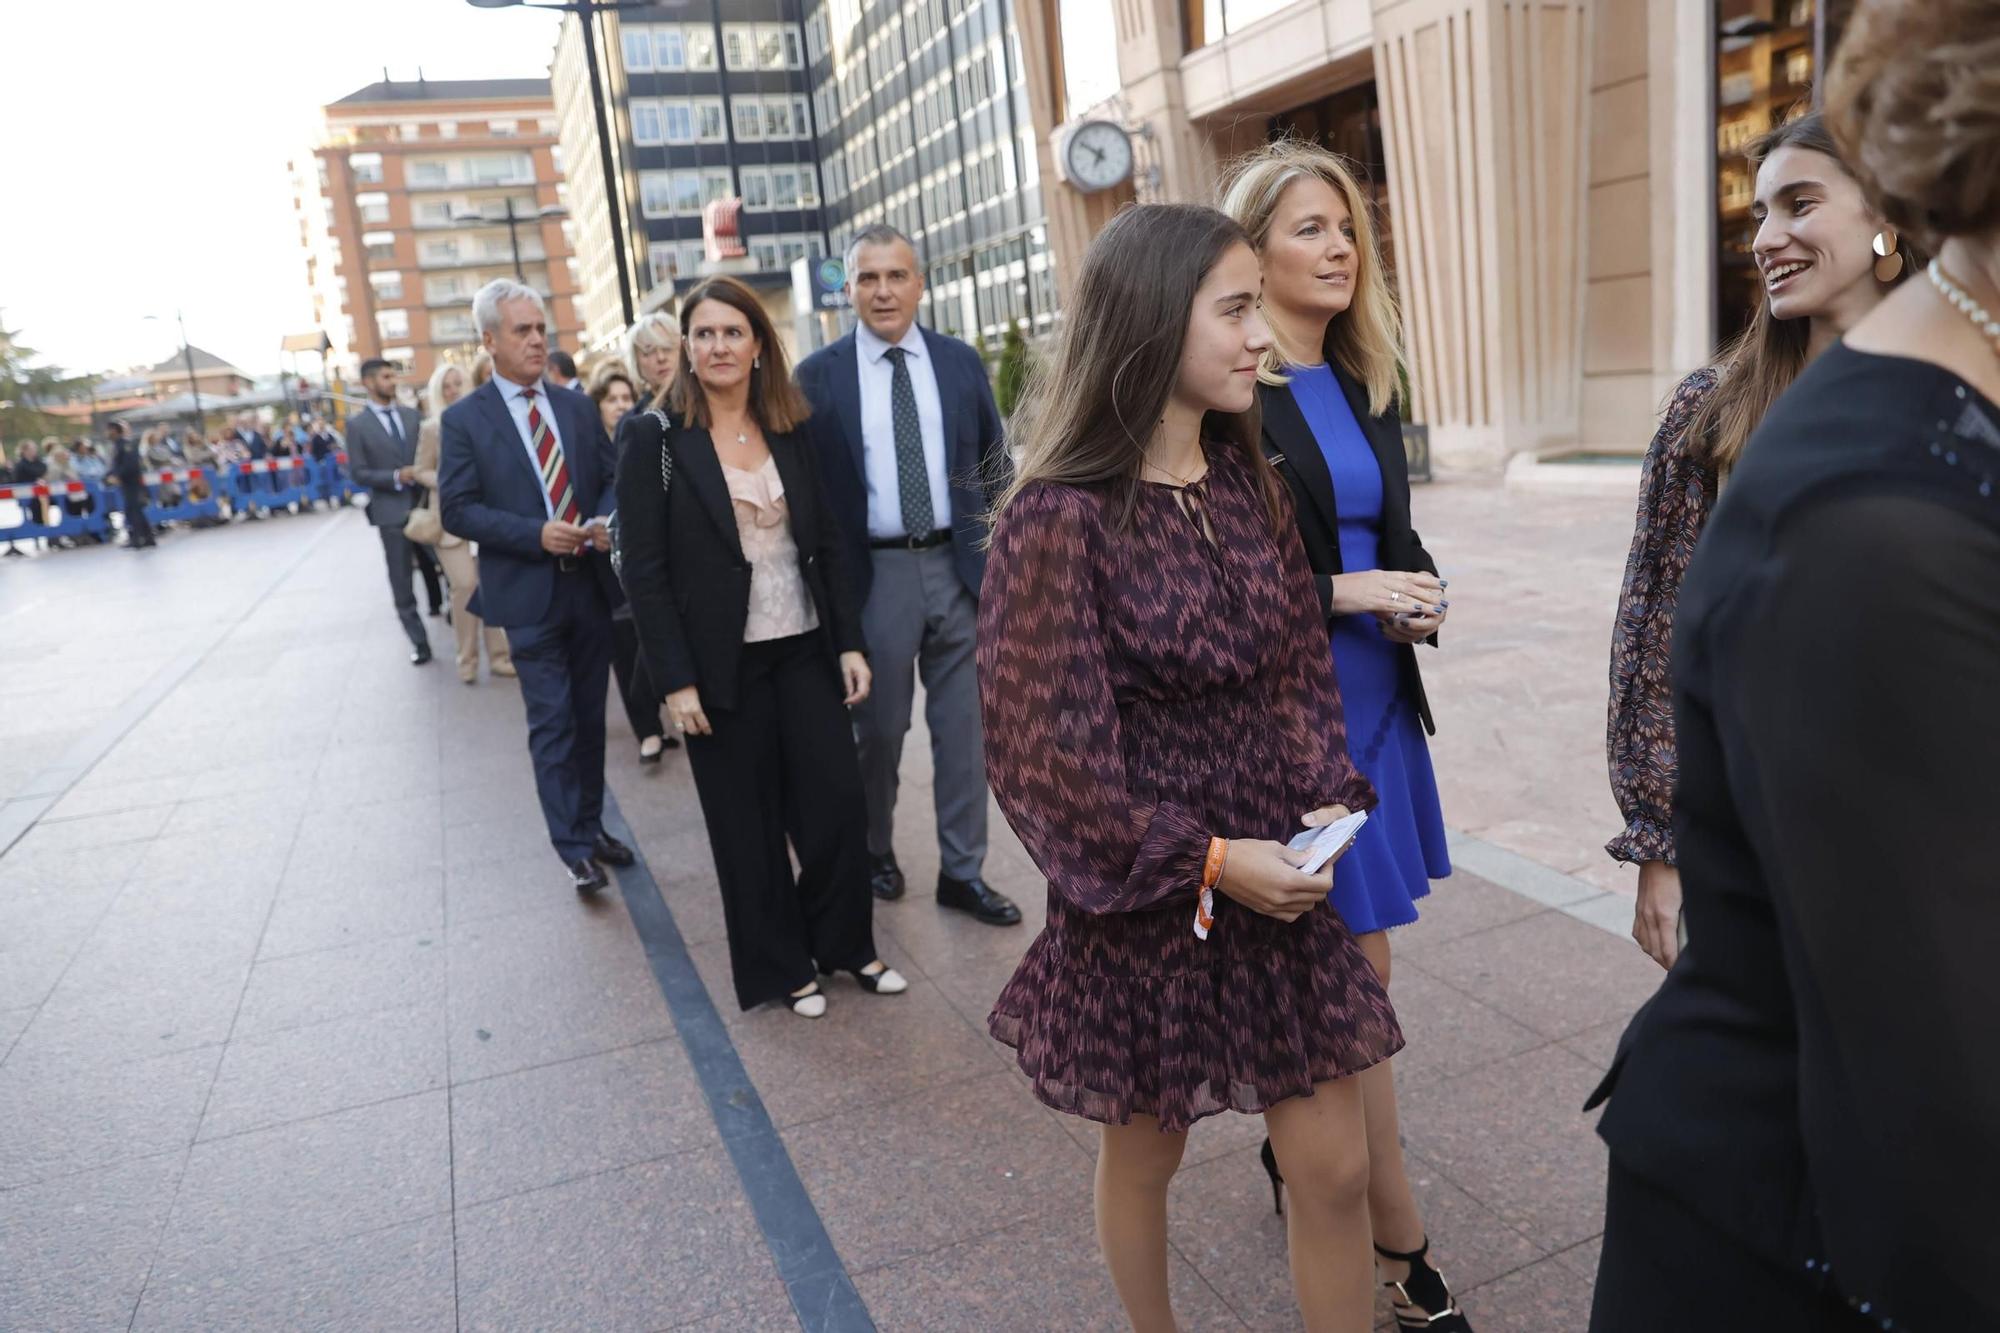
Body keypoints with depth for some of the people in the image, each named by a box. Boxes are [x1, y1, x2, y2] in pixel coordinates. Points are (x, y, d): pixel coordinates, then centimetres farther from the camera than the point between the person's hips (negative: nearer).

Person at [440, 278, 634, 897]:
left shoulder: (578, 405, 9)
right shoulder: (464, 419, -4)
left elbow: (611, 477, 11)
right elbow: (457, 509, -8)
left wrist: (607, 520, -11)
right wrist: (536, 534, -19)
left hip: (591, 584, 4)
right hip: (529, 593, -4)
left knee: (589, 717, 14)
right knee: (553, 725, -2)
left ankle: (592, 825, 28)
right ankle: (575, 850, 6)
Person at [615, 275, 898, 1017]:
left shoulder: (791, 432, 6)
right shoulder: (656, 441, -6)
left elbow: (828, 544, 9)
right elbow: (644, 573, -8)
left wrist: (849, 643, 3)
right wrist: (676, 682, -12)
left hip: (804, 650, 4)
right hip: (723, 664, -3)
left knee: (840, 806, 4)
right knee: (749, 826, 8)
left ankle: (846, 945, 27)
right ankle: (780, 968, 27)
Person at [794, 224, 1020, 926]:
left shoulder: (961, 361, 5)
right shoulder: (819, 375, -1)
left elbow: (994, 466, 8)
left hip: (960, 565, 2)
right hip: (874, 572, -2)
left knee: (963, 727, 7)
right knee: (878, 727, 11)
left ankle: (962, 871, 19)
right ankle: (875, 849, 33)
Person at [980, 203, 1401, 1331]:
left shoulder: (1249, 483, 2)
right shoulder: (1061, 516, -17)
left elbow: (1302, 665, 10)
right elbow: (1046, 751, -17)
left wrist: (1327, 800, -5)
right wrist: (1206, 862, -17)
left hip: (1276, 876, 5)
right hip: (1144, 899, -5)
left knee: (1336, 1166, 10)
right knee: (1145, 1154, 18)